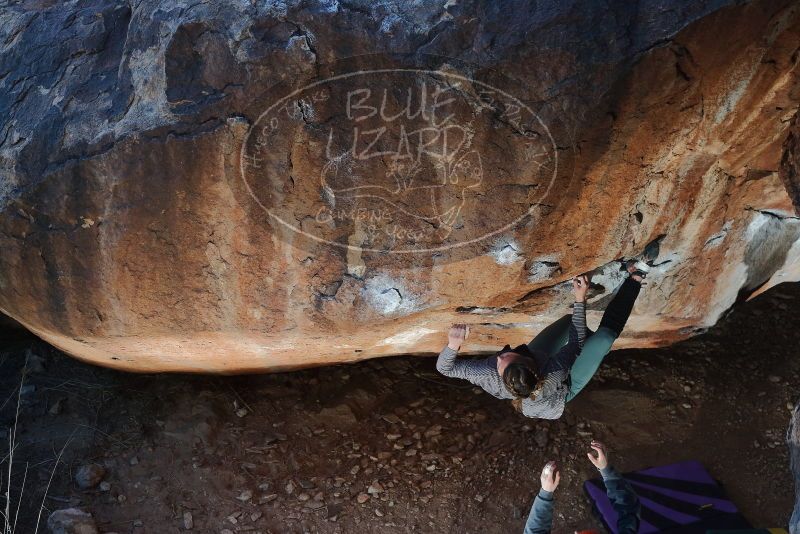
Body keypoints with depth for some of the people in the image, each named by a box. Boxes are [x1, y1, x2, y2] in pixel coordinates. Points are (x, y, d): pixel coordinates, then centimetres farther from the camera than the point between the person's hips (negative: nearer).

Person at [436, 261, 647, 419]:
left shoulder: (490, 379, -42)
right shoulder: (553, 378, -47)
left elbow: (444, 367, -32)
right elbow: (577, 342, -31)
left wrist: (453, 344, -52)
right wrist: (580, 300, -32)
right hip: (566, 388, -3)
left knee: (571, 320, 1)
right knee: (605, 334, -14)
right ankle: (634, 278, 6)